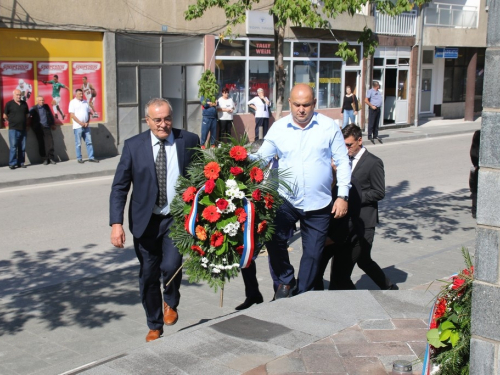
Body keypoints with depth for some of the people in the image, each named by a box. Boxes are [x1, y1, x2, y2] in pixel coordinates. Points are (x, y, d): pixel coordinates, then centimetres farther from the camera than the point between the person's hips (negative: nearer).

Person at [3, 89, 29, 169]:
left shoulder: (24, 103, 9)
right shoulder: (9, 104, -3)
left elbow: (27, 114, 21)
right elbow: (5, 116, 1)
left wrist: (24, 122, 13)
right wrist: (11, 121, 4)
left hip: (23, 129, 5)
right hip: (13, 129, -4)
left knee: (22, 147, 7)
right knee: (13, 147, -7)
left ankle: (21, 163, 14)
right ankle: (12, 163, -3)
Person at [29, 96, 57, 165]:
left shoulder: (46, 106, 12)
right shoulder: (33, 109, -1)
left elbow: (51, 115, 19)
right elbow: (31, 119, -4)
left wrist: (53, 124, 21)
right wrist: (34, 128, -11)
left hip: (47, 128, 3)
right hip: (39, 129, -3)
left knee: (50, 143, -4)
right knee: (42, 144, 0)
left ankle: (51, 158, 4)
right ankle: (45, 159, 5)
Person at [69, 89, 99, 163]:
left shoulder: (85, 102, 14)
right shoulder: (73, 102, -2)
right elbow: (72, 115, -8)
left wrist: (87, 122, -2)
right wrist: (80, 123, -14)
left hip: (86, 126, 5)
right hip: (77, 126, -5)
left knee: (89, 142, 4)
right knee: (78, 144, 0)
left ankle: (91, 157, 7)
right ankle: (79, 158, 7)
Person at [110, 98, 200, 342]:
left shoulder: (189, 141, -2)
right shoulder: (133, 146, -2)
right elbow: (119, 187, -2)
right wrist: (116, 223, -12)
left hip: (178, 219, -1)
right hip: (146, 221, 1)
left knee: (171, 265, -19)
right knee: (148, 276, 9)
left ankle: (171, 303, 15)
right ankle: (154, 326, 31)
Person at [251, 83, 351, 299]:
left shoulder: (329, 127, -3)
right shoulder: (278, 128, 0)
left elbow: (342, 162, 0)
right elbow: (263, 157, -1)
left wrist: (343, 195, -6)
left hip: (319, 204, 0)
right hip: (287, 200, 0)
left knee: (312, 253, 9)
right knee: (273, 238, -21)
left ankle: (302, 296, 30)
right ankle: (285, 281, 6)